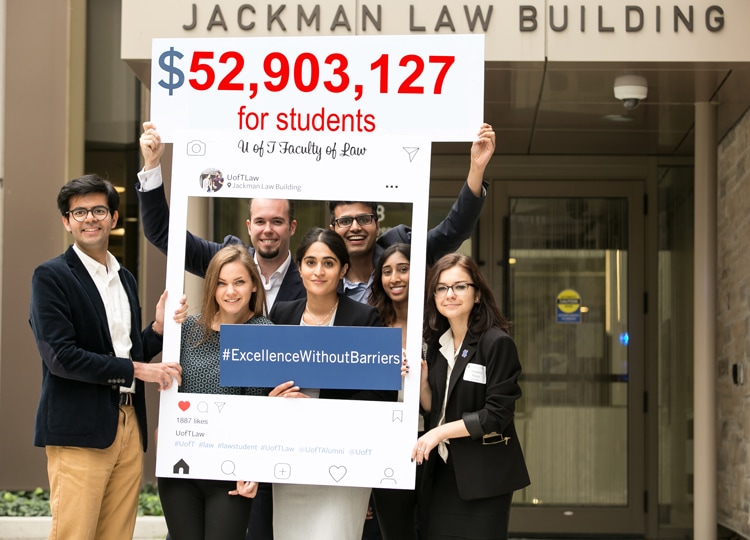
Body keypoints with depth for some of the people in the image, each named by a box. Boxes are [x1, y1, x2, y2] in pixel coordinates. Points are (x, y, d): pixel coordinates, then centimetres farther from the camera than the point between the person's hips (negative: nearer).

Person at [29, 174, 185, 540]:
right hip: (80, 430, -6)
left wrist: (160, 327, 2)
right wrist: (137, 370, -12)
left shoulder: (125, 279, 17)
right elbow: (60, 357, -14)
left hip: (130, 426, 7)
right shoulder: (51, 276, -5)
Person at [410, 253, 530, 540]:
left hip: (482, 476, -6)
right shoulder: (438, 344, 9)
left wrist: (439, 433, -16)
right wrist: (421, 379, -4)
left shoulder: (497, 343, -11)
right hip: (440, 473, 6)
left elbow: (497, 415, -15)